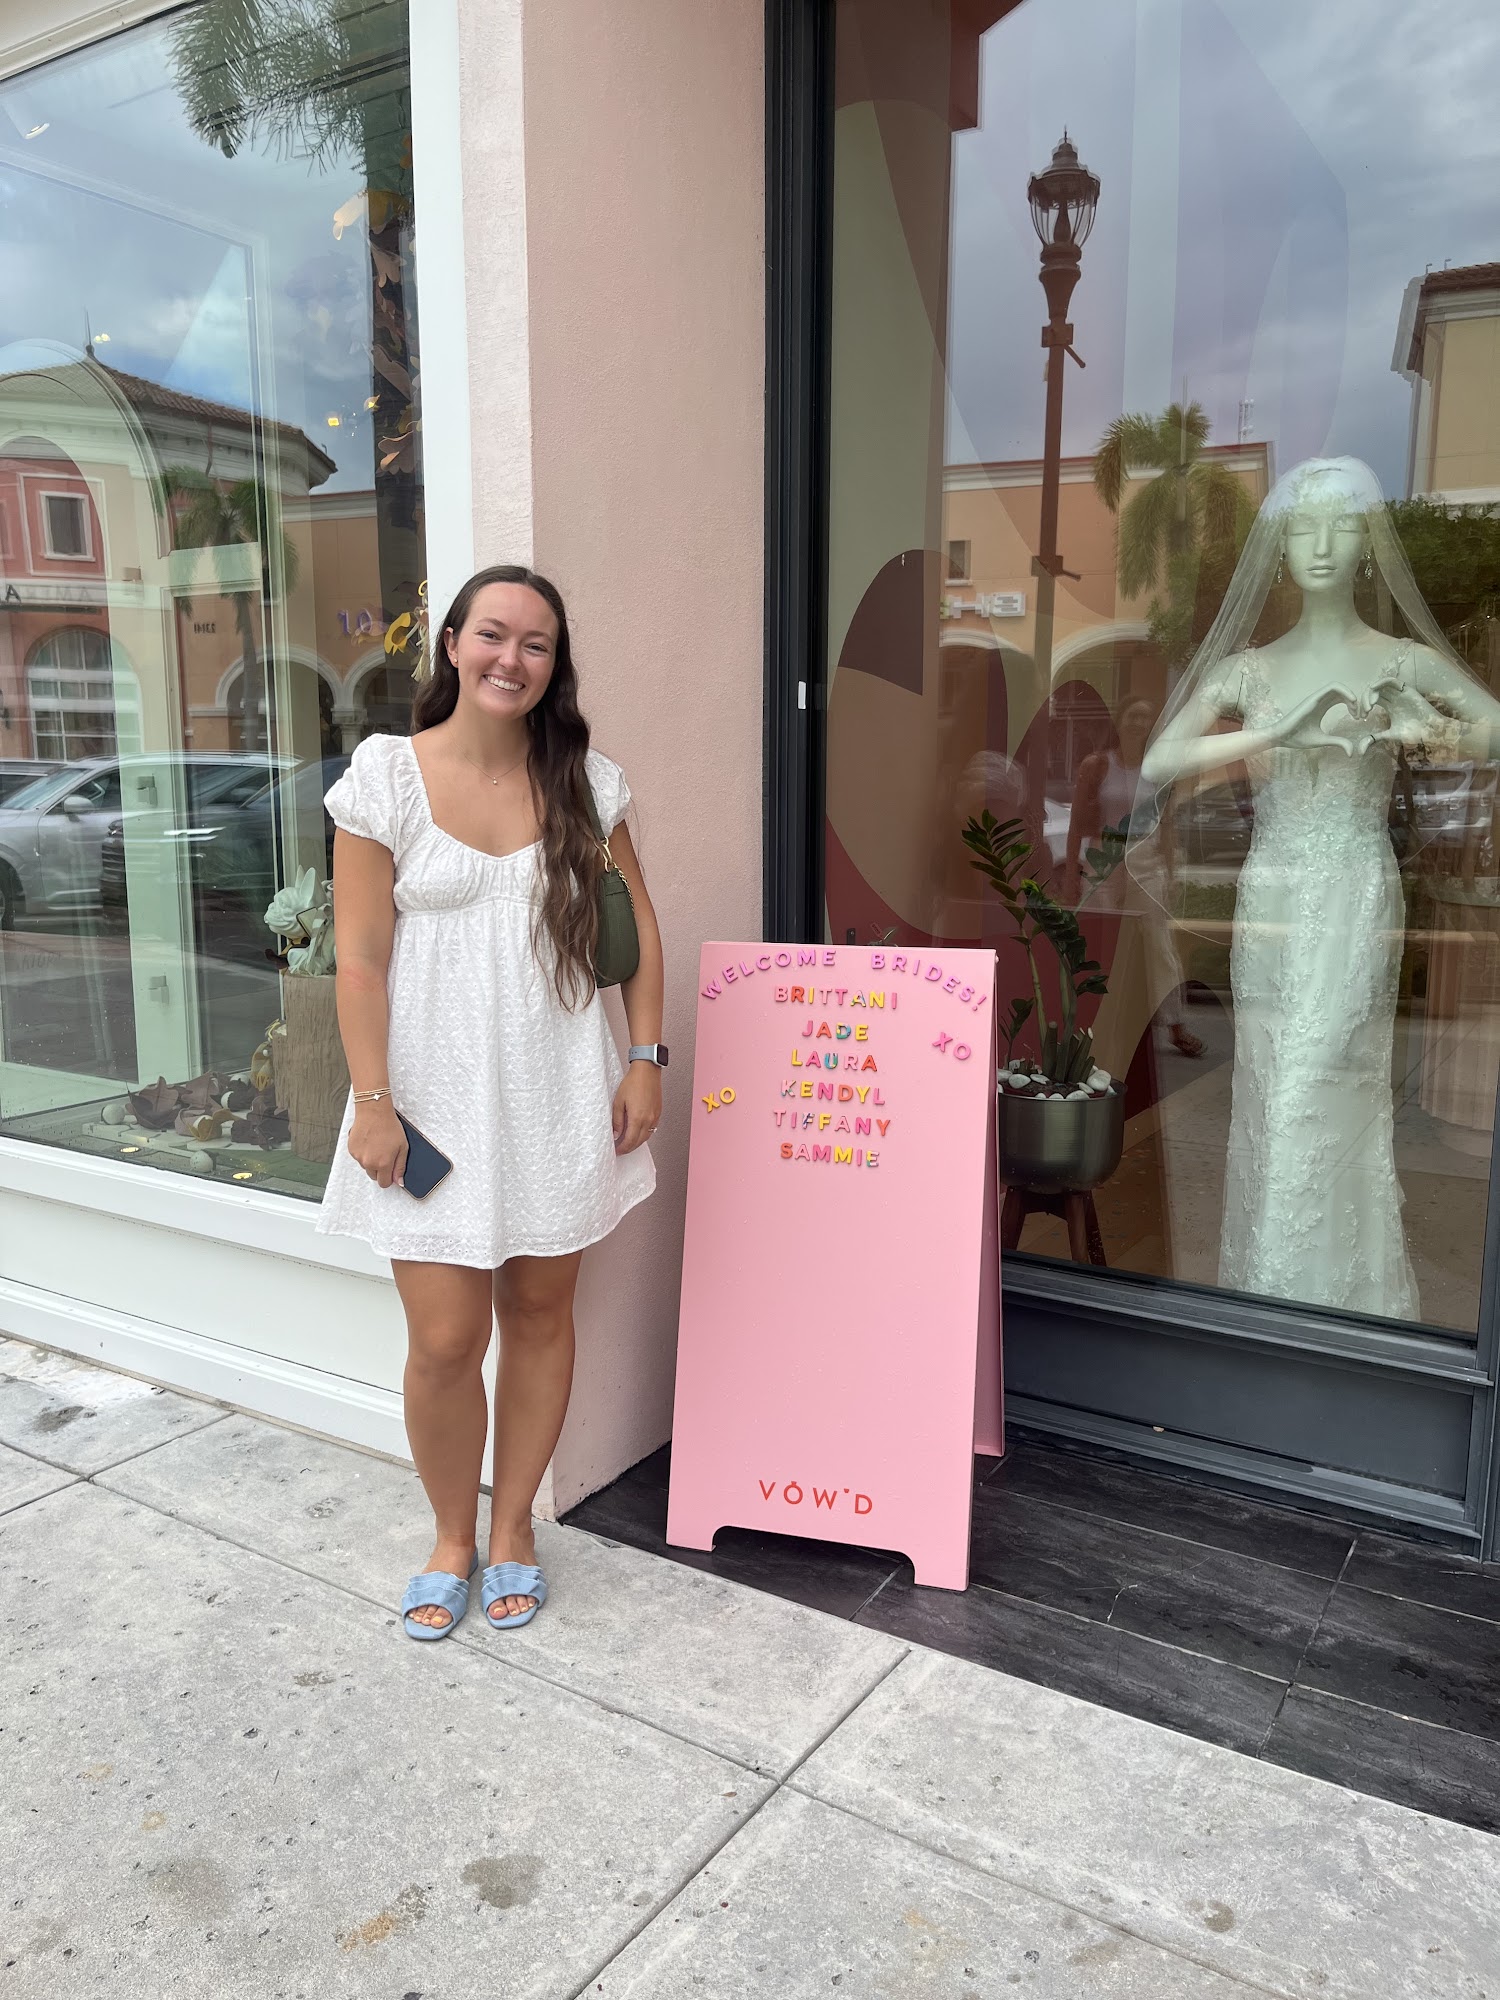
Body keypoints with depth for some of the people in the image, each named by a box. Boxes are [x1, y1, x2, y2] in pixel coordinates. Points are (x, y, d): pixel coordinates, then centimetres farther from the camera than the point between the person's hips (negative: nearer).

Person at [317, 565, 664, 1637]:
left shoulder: (584, 780, 2)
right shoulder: (386, 775, -5)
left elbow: (636, 923, 8)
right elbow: (361, 956, -6)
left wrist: (645, 1058, 1)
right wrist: (372, 1101, -9)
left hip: (558, 1092, 2)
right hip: (438, 1095, -2)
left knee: (540, 1314, 12)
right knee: (445, 1340, 0)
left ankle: (513, 1526, 34)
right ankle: (452, 1537, 28)